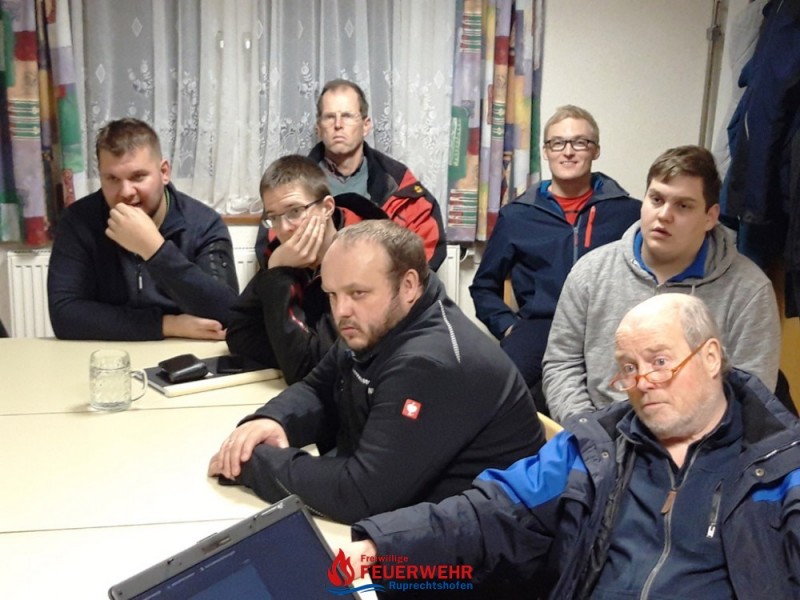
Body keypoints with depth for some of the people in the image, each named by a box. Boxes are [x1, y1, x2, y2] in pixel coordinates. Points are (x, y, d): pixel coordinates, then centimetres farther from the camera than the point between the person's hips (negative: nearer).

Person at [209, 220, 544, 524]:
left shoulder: (433, 364, -30)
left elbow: (357, 493, -32)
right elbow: (318, 390, 11)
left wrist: (255, 461, -20)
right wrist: (272, 421, -11)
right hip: (400, 512, 8)